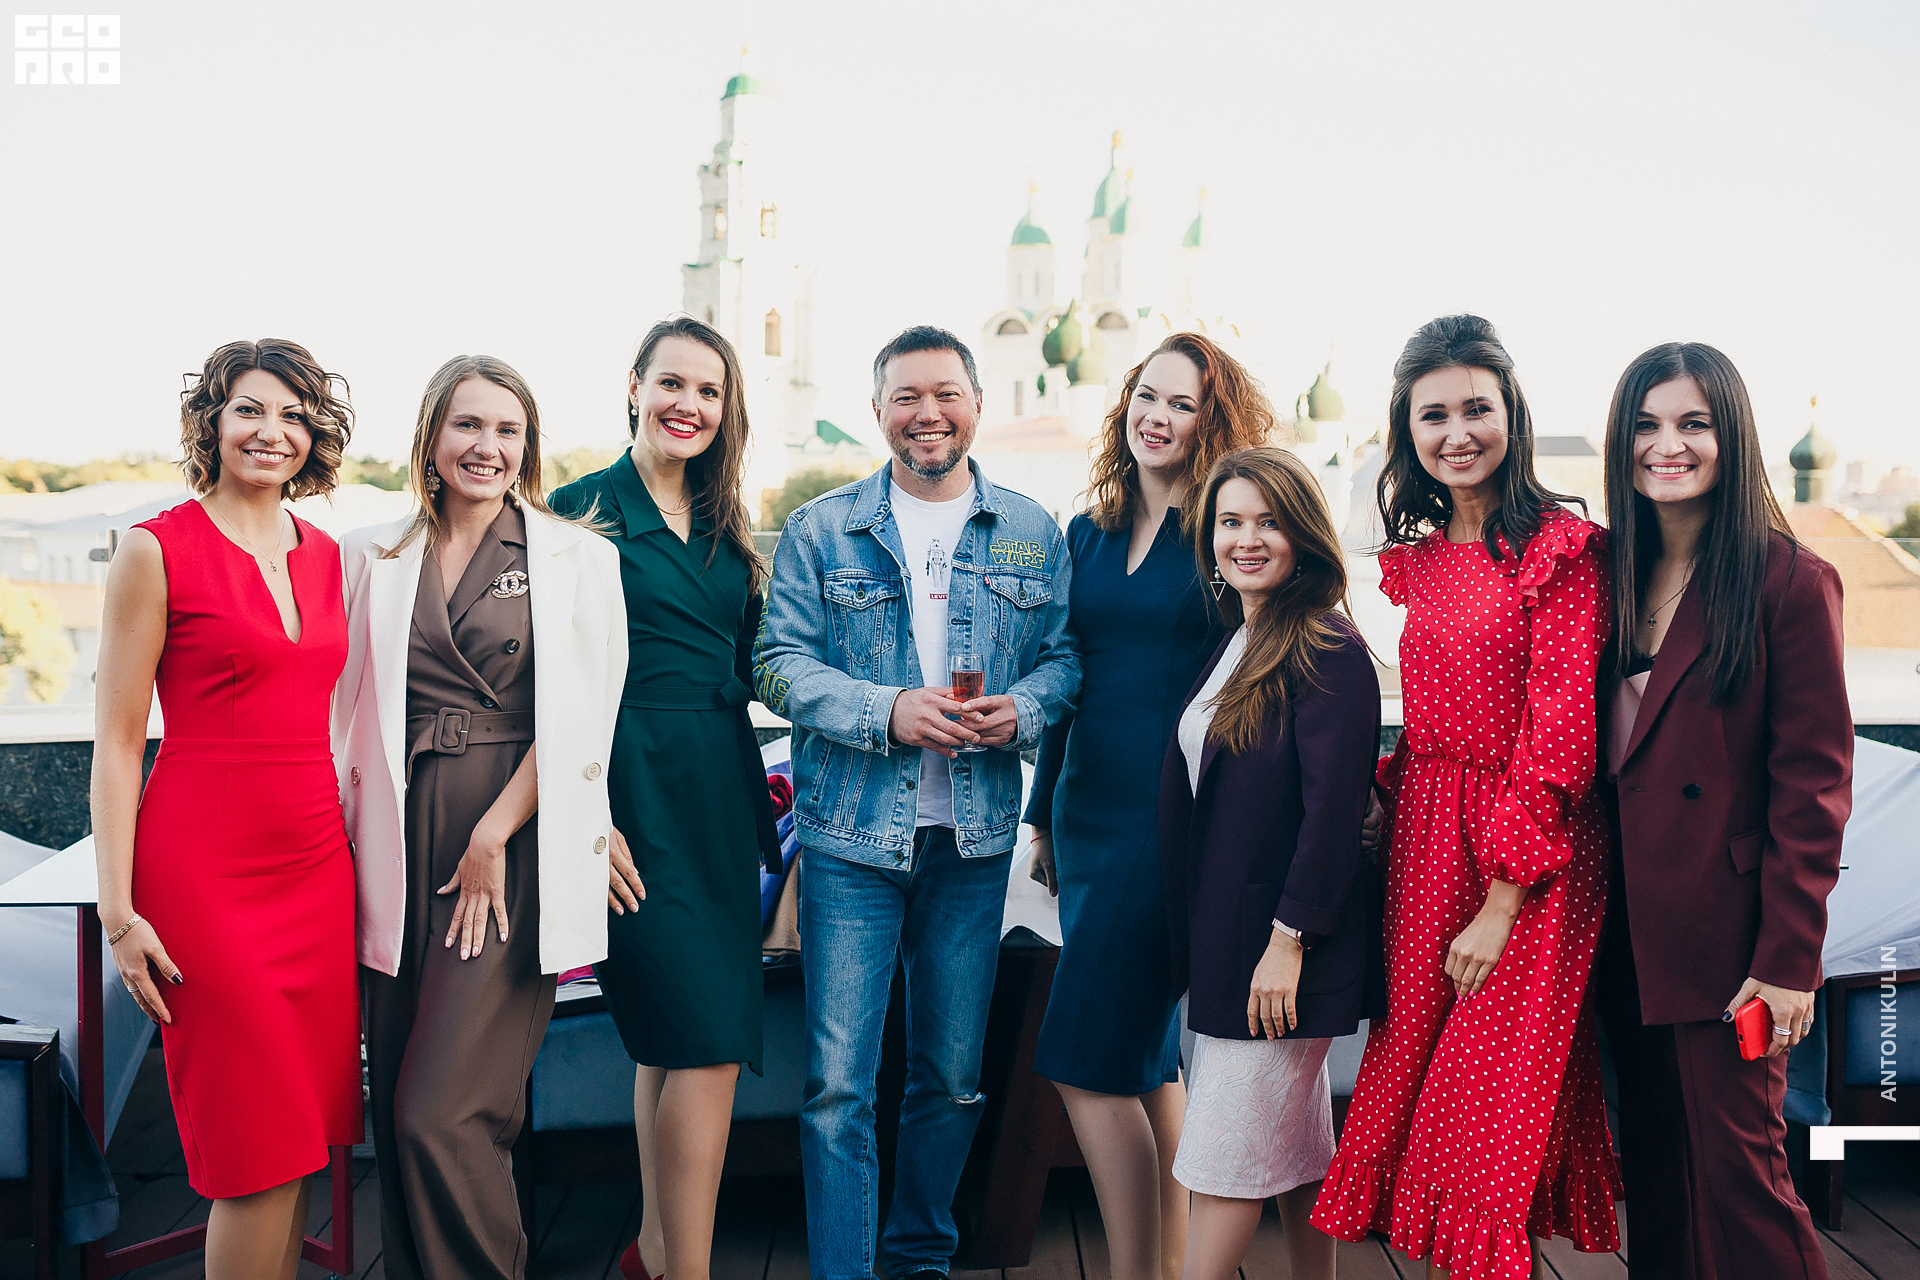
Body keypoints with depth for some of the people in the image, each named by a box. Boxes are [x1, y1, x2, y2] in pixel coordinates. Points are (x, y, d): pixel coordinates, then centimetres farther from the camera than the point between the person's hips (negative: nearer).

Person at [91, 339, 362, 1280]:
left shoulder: (327, 557, 11)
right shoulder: (158, 549, -4)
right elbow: (117, 743, -5)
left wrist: (357, 862, 12)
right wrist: (120, 912, -10)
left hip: (317, 864, 5)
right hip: (203, 872, -5)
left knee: (302, 1137, 10)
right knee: (258, 1146, -1)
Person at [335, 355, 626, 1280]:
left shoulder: (578, 559, 3)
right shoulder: (373, 557, 12)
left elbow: (580, 726, -2)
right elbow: (348, 714, 11)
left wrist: (491, 837, -8)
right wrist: (346, 844, 3)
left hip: (519, 841, -3)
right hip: (406, 840, 4)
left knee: (445, 1113, -9)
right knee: (394, 1108, 8)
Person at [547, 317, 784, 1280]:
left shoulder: (723, 526, 15)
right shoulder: (581, 509, -3)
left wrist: (760, 805, 7)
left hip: (724, 795, 6)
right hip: (634, 793, -6)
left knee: (673, 1038, 13)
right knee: (708, 1043, -10)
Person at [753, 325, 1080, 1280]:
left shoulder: (1032, 535, 8)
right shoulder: (821, 531, 2)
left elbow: (1065, 655, 8)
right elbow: (779, 662, -4)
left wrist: (1021, 709, -13)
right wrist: (889, 711, -17)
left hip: (975, 839, 2)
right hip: (851, 835, -2)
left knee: (954, 1074, 13)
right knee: (839, 1078, -4)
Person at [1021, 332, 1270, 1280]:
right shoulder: (1086, 534, 13)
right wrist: (1045, 817, 19)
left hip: (1173, 817, -7)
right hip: (1090, 812, 7)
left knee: (1087, 1064, -8)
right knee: (1149, 1061, 13)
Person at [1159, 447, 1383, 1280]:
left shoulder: (1329, 653, -15)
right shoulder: (1234, 646, 12)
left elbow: (1334, 809, -20)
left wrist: (1288, 939, -20)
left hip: (1285, 947, -9)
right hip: (1229, 934, 9)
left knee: (1223, 1154, -2)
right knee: (1300, 1143, 17)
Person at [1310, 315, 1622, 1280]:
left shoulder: (1560, 548, -11)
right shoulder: (1422, 557, 11)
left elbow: (1559, 736, -15)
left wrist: (1502, 905, -17)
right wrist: (1388, 795, 2)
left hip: (1529, 860, -7)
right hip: (1426, 840, 7)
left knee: (1484, 1118, 1)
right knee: (1416, 1088, 12)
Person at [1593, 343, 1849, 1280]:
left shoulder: (1790, 584, -9)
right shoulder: (1613, 576, 9)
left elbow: (1813, 785, -11)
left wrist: (1787, 959, -14)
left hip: (1725, 935, -6)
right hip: (1628, 934, 6)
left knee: (1737, 1174, -1)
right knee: (1654, 1175, 15)